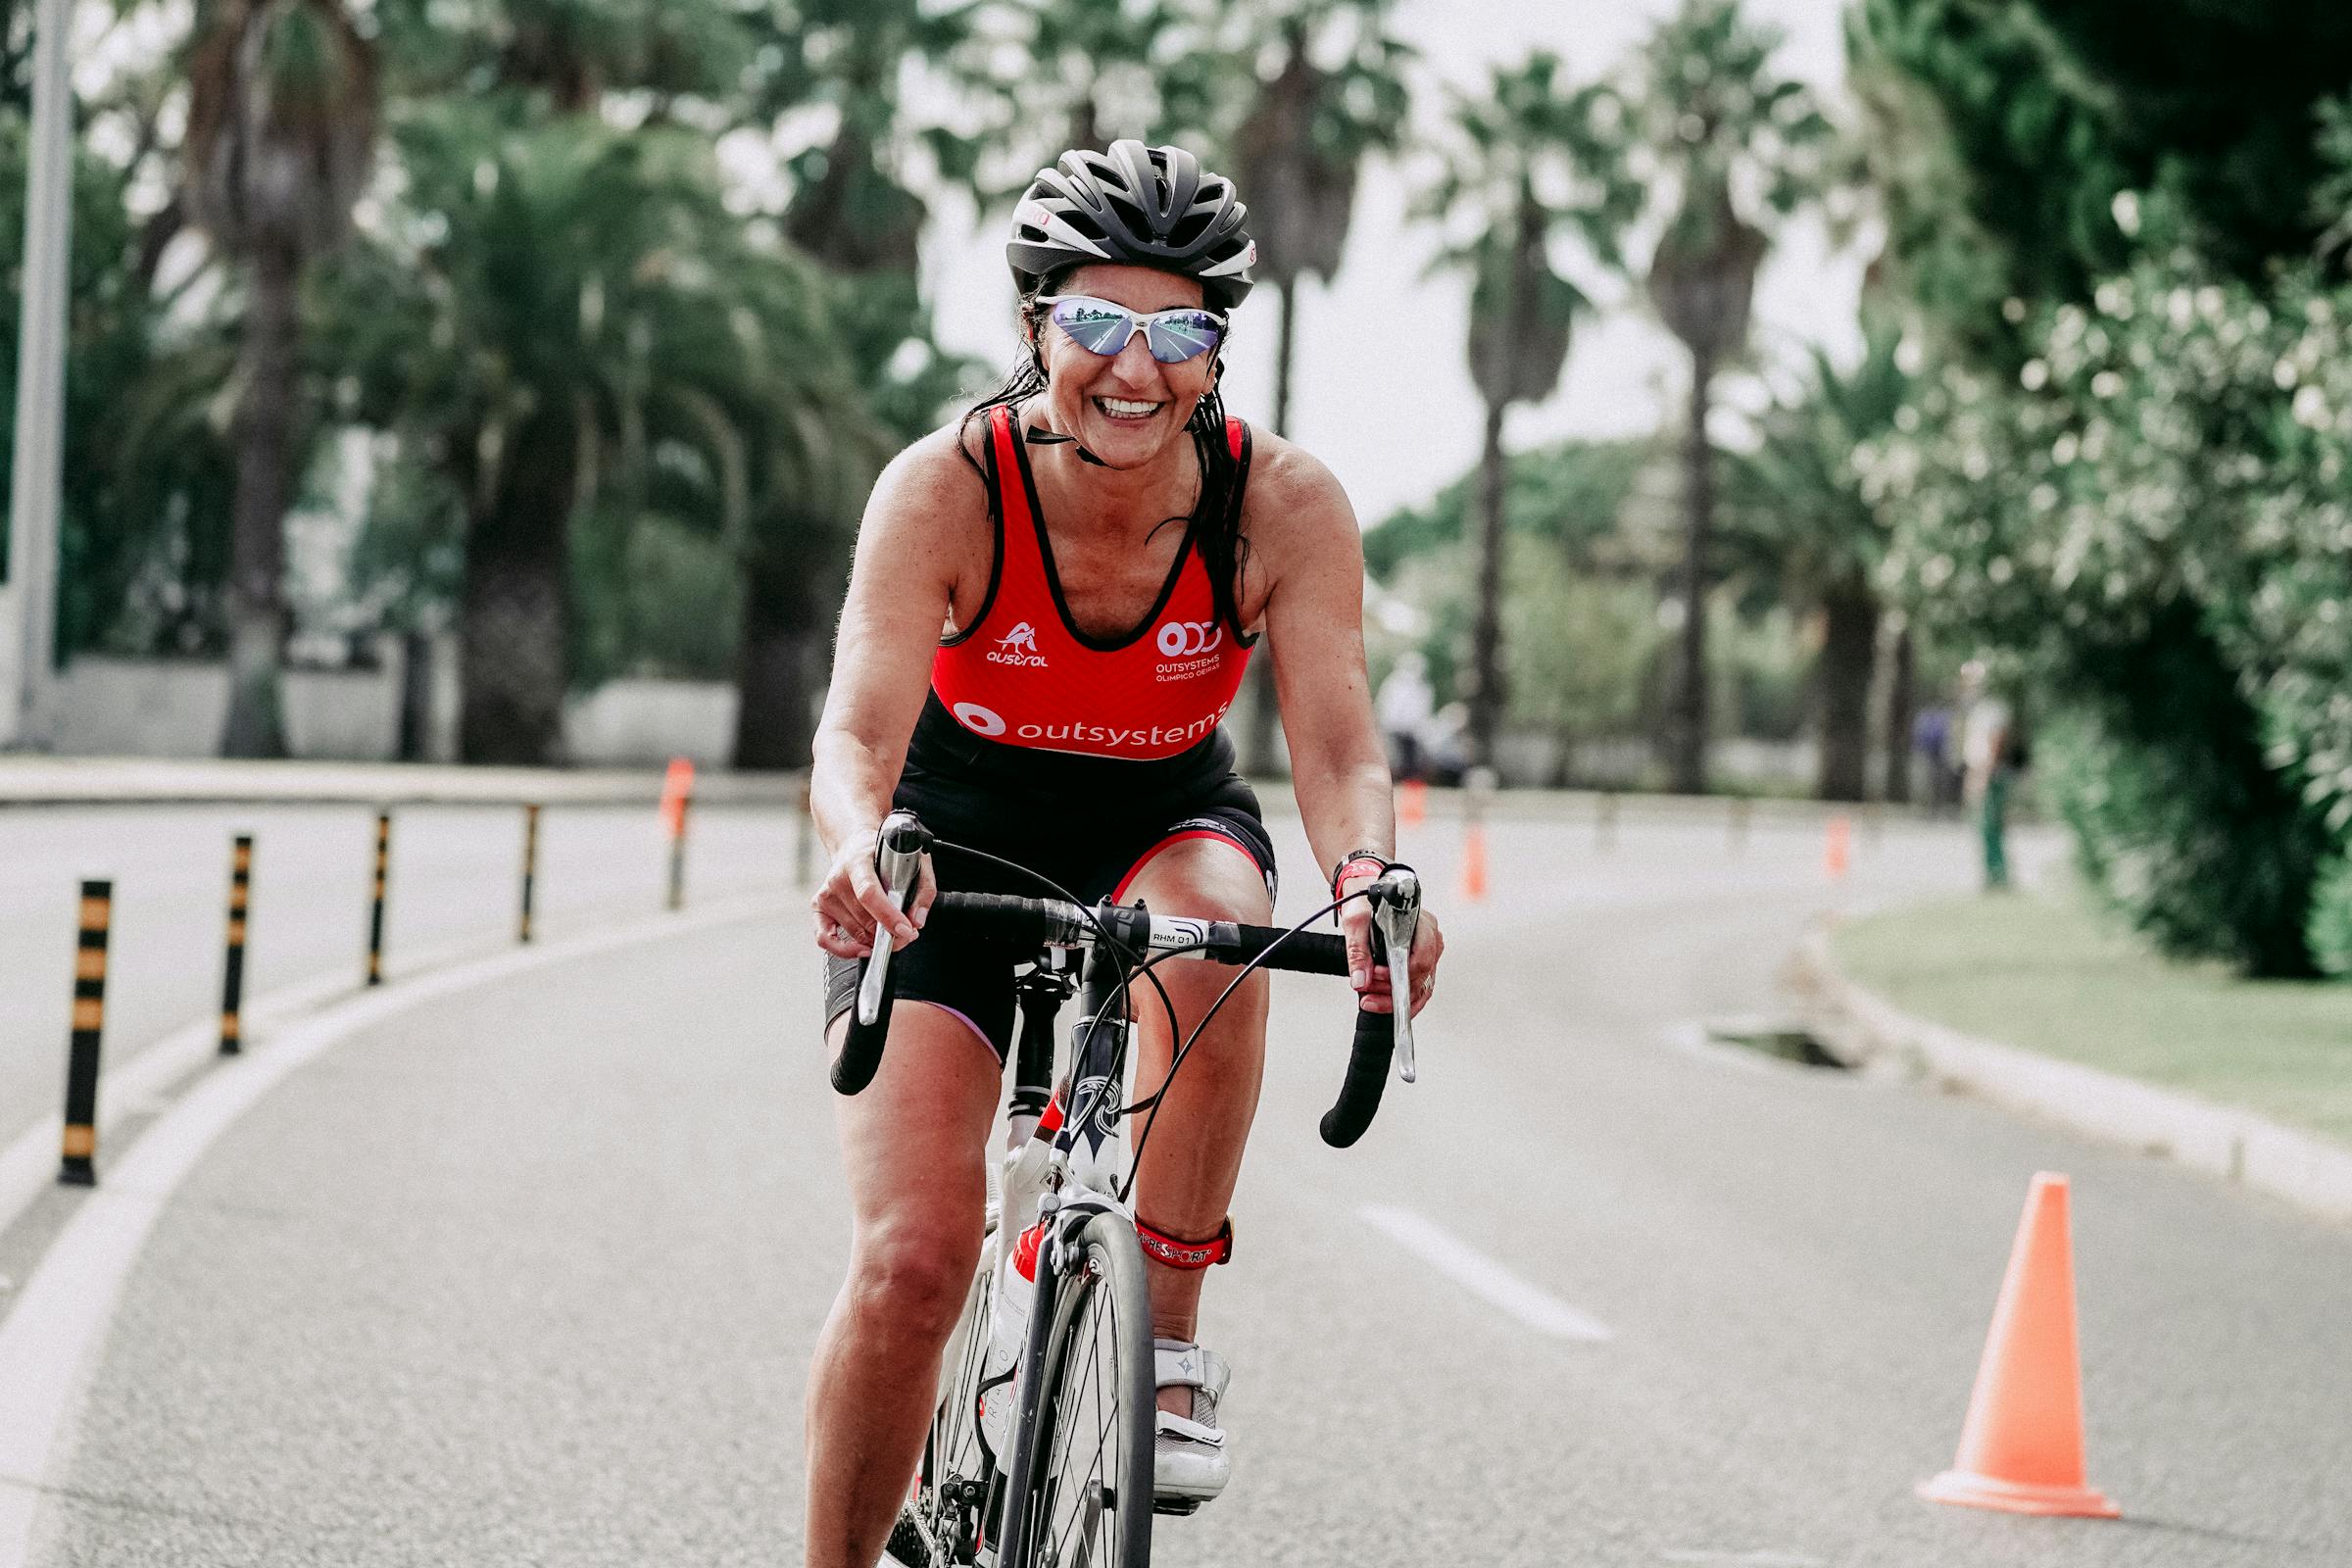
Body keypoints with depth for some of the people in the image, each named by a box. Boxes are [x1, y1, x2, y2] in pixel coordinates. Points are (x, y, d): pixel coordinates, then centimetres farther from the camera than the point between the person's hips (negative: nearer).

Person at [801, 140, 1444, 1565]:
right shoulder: (946, 489, -26)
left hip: (1164, 820, 1)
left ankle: (1171, 1336, -19)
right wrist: (863, 846, -59)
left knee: (1212, 928, -37)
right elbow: (860, 729, -36)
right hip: (965, 832, -1)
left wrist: (1369, 876, -50)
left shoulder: (1284, 505, -22)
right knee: (910, 1262, -16)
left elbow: (1336, 742, -28)